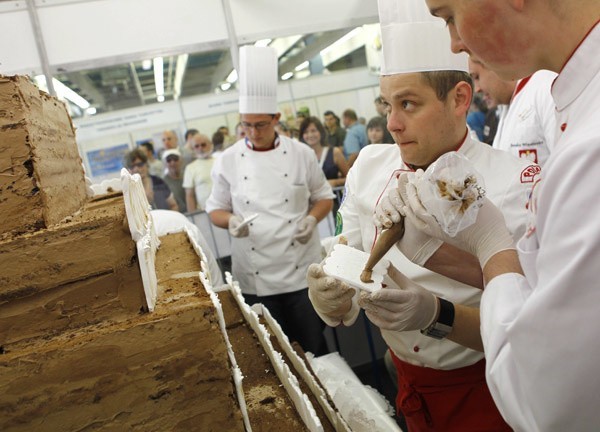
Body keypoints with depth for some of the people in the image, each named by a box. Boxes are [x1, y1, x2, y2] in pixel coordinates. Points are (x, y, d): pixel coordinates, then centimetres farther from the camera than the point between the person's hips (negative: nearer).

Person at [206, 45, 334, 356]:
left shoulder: (301, 154, -1)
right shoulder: (227, 162, 0)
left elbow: (324, 197, 9)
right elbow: (216, 209, 8)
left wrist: (312, 218, -12)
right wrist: (231, 220, -14)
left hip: (301, 272, 0)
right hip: (255, 279, 1)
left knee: (313, 347, 10)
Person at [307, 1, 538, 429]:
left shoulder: (515, 185, -21)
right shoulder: (369, 167, -9)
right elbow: (349, 282, -6)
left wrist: (437, 315, -37)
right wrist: (331, 297, -28)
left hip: (483, 390, -4)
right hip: (406, 378, 4)